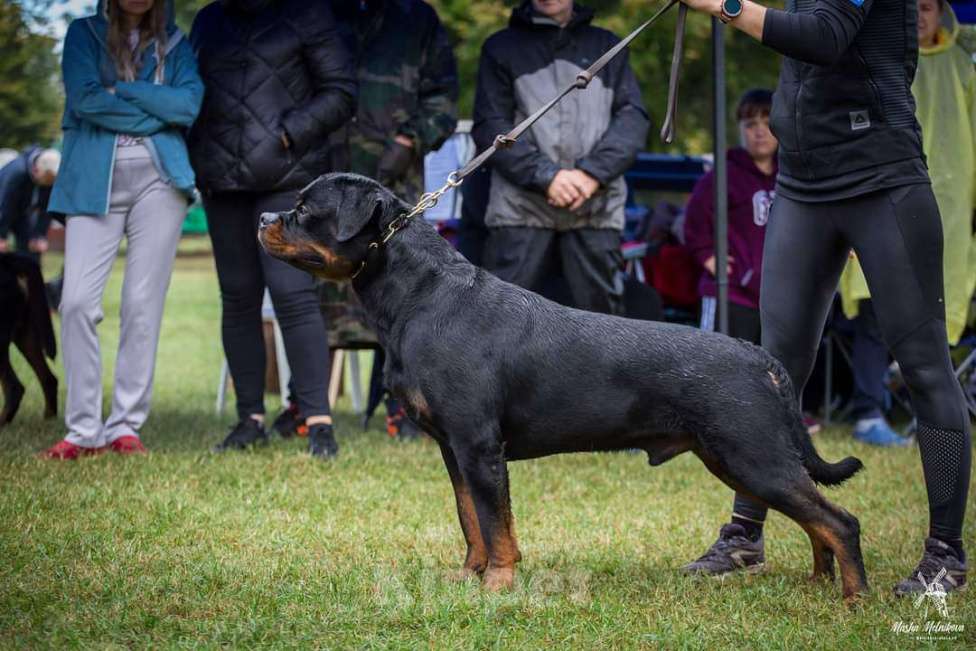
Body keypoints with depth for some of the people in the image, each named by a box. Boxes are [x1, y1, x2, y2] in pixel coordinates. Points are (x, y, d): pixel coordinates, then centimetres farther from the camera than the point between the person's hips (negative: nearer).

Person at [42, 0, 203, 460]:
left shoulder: (175, 44, 14)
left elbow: (190, 104, -3)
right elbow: (84, 99, -5)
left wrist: (122, 91, -6)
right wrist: (155, 113, -4)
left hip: (158, 180, 1)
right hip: (94, 181, -1)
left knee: (143, 305, -3)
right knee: (78, 302, -10)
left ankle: (126, 427, 2)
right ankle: (84, 430, -4)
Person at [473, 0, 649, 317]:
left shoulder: (606, 46, 18)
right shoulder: (502, 47, 14)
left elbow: (633, 117, 9)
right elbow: (490, 125, 3)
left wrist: (593, 172, -8)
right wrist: (545, 175, -11)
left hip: (596, 208, 1)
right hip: (521, 207, -1)